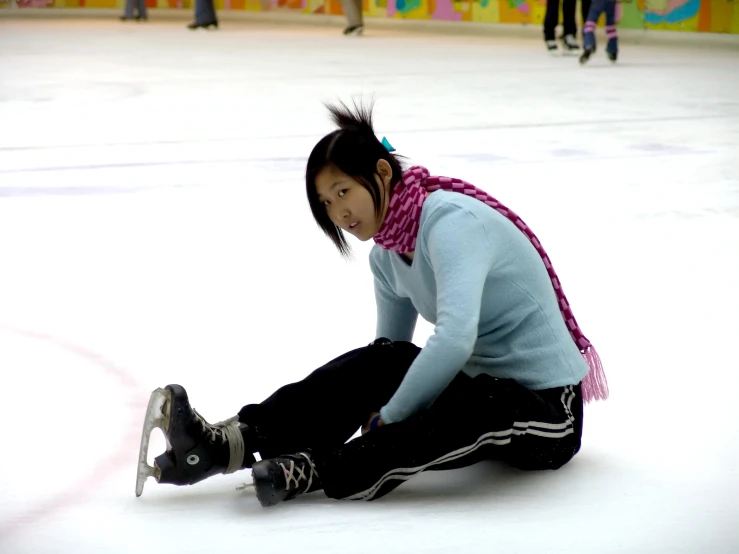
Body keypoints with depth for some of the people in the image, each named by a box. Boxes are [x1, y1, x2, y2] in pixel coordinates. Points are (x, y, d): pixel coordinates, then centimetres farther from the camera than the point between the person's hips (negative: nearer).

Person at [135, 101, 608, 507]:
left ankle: (309, 470, -35)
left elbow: (454, 339, -35)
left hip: (548, 409, -7)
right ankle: (231, 443, -27)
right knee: (384, 362, -19)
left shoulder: (450, 219, -23)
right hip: (481, 385, 7)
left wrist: (386, 417, -25)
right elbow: (392, 350, 12)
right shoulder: (387, 256, 5)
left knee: (473, 406, -39)